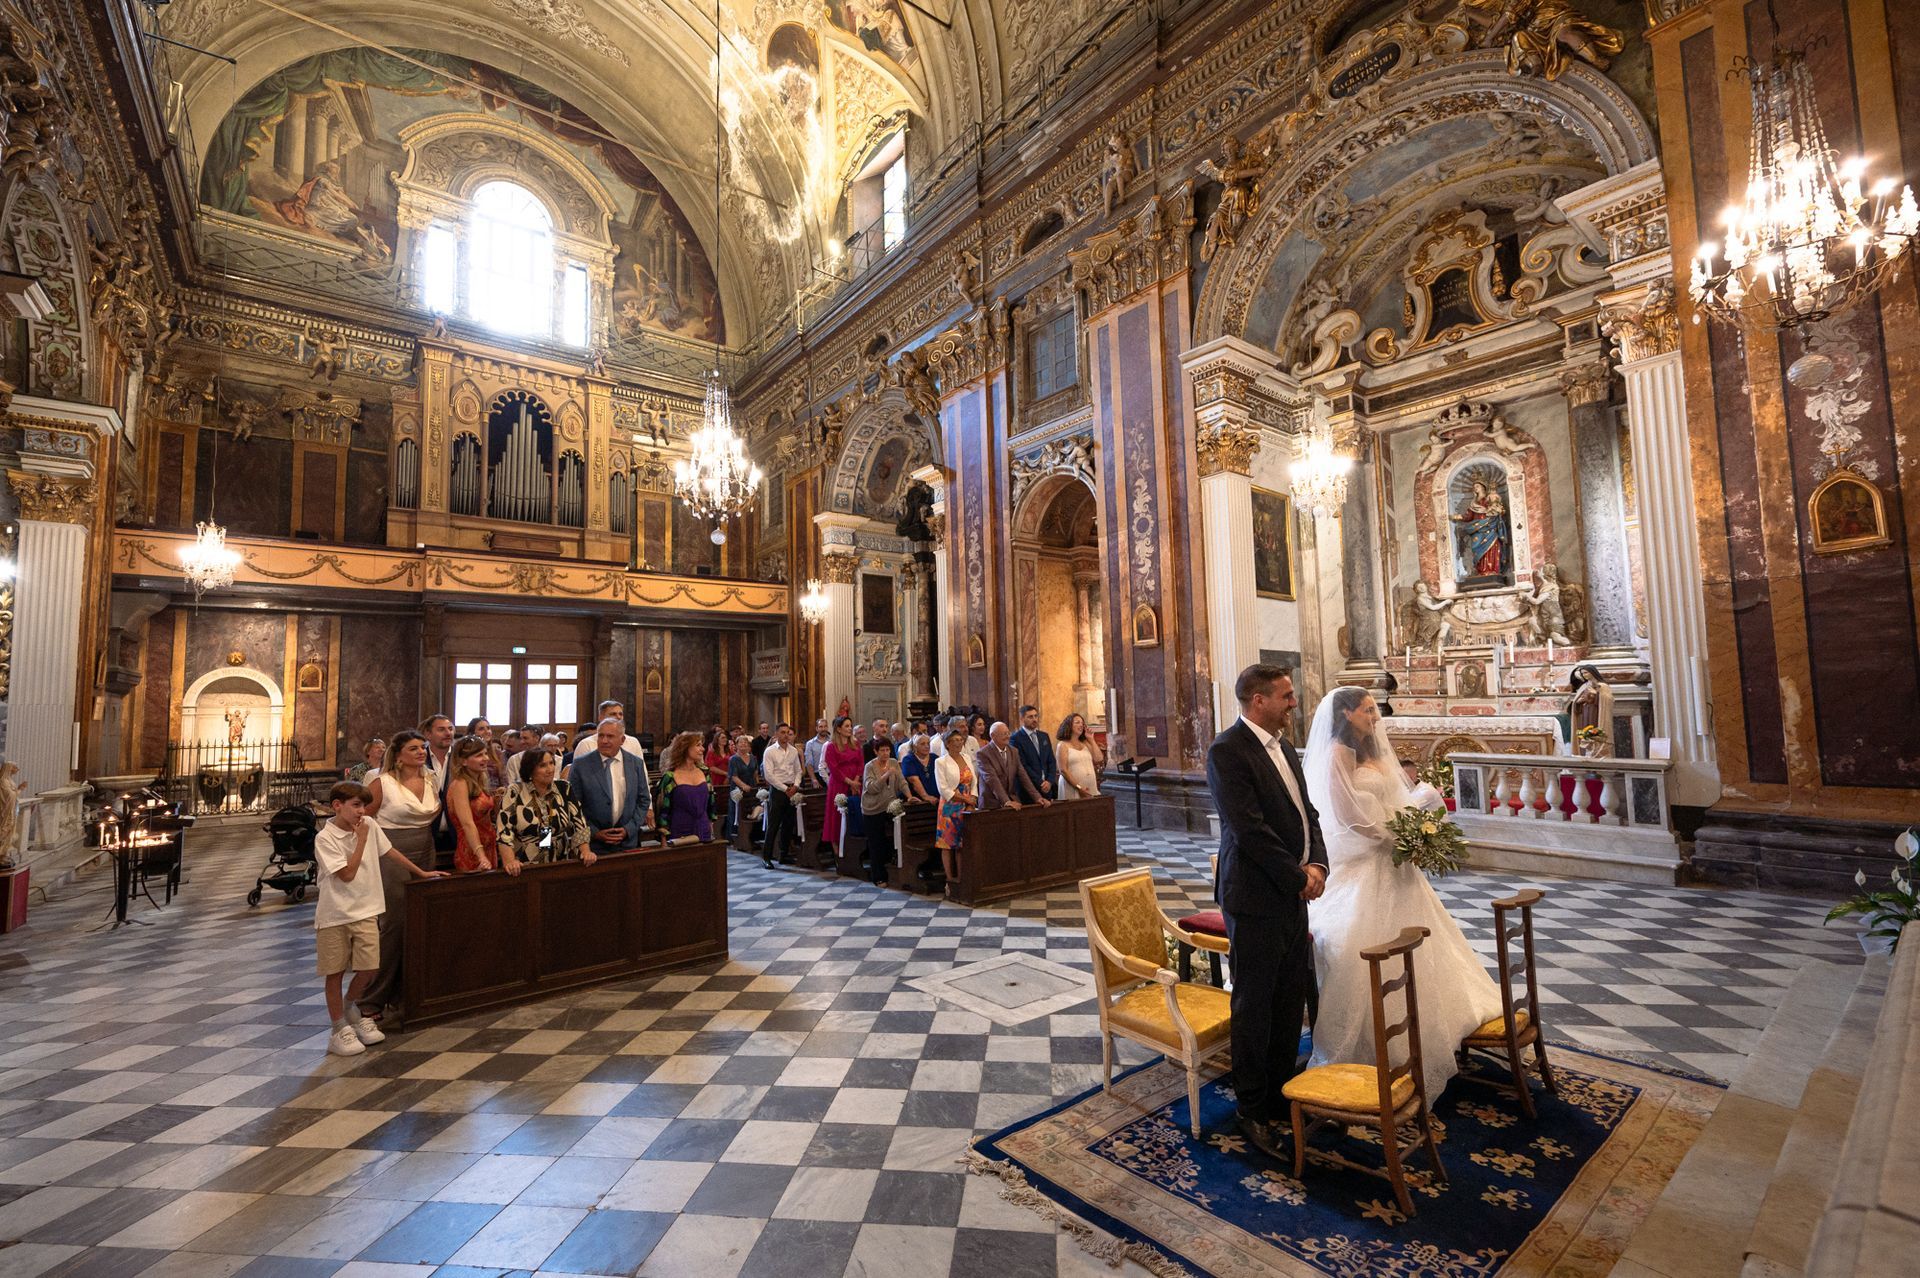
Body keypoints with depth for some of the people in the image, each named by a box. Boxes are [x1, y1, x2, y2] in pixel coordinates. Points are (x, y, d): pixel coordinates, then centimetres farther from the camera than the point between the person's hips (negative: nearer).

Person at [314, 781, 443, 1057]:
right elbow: (347, 874, -18)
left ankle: (352, 1011, 29)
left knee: (370, 968, 2)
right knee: (335, 972, 6)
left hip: (365, 910, 4)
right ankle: (340, 1030, 19)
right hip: (335, 915, -4)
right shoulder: (325, 838, -13)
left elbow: (388, 852, 14)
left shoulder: (370, 825, 1)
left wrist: (421, 872, 20)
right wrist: (361, 838, -16)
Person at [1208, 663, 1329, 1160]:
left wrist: (1317, 863, -3)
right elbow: (1249, 829, -22)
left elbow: (1307, 813, 13)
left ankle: (1282, 1090, 35)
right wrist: (1298, 877, -14)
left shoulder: (1284, 747, 11)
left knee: (1292, 1002, 18)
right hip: (1257, 897, -8)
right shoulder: (1228, 751, -18)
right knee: (1254, 1007, 6)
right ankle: (1254, 1110, 23)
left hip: (1293, 895, 8)